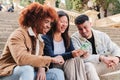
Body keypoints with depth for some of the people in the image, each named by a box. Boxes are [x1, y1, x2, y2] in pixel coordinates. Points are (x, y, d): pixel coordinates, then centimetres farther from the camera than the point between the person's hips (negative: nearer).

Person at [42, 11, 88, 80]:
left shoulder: (66, 38, 13)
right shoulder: (46, 38, -9)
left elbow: (72, 52, 5)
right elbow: (51, 58, -20)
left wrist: (80, 53, -20)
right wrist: (71, 54, -32)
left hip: (66, 65, 6)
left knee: (78, 59, -23)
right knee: (71, 60, -28)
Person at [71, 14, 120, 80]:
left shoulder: (102, 36, 1)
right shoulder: (74, 39, -11)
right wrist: (101, 58, -33)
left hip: (101, 66, 4)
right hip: (85, 68, -4)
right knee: (88, 65, -37)